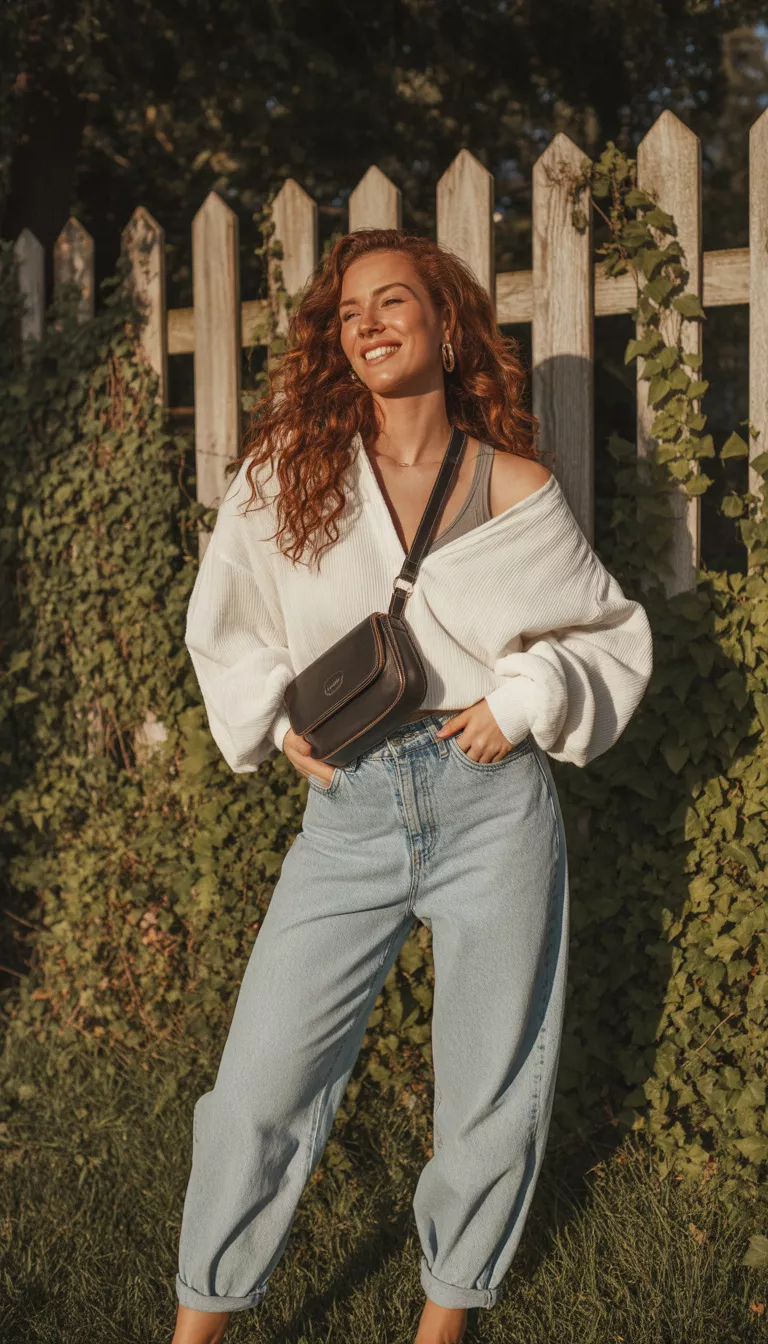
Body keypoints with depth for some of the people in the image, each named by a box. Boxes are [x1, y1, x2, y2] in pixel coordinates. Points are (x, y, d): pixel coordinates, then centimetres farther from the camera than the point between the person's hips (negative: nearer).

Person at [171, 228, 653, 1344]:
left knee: (493, 1095, 8)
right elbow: (227, 631, 15)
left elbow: (616, 637, 10)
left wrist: (523, 703, -5)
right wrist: (281, 719, 1)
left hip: (494, 802, 0)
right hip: (349, 809, 0)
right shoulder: (287, 471, 3)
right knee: (259, 1090, -3)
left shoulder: (517, 492, 2)